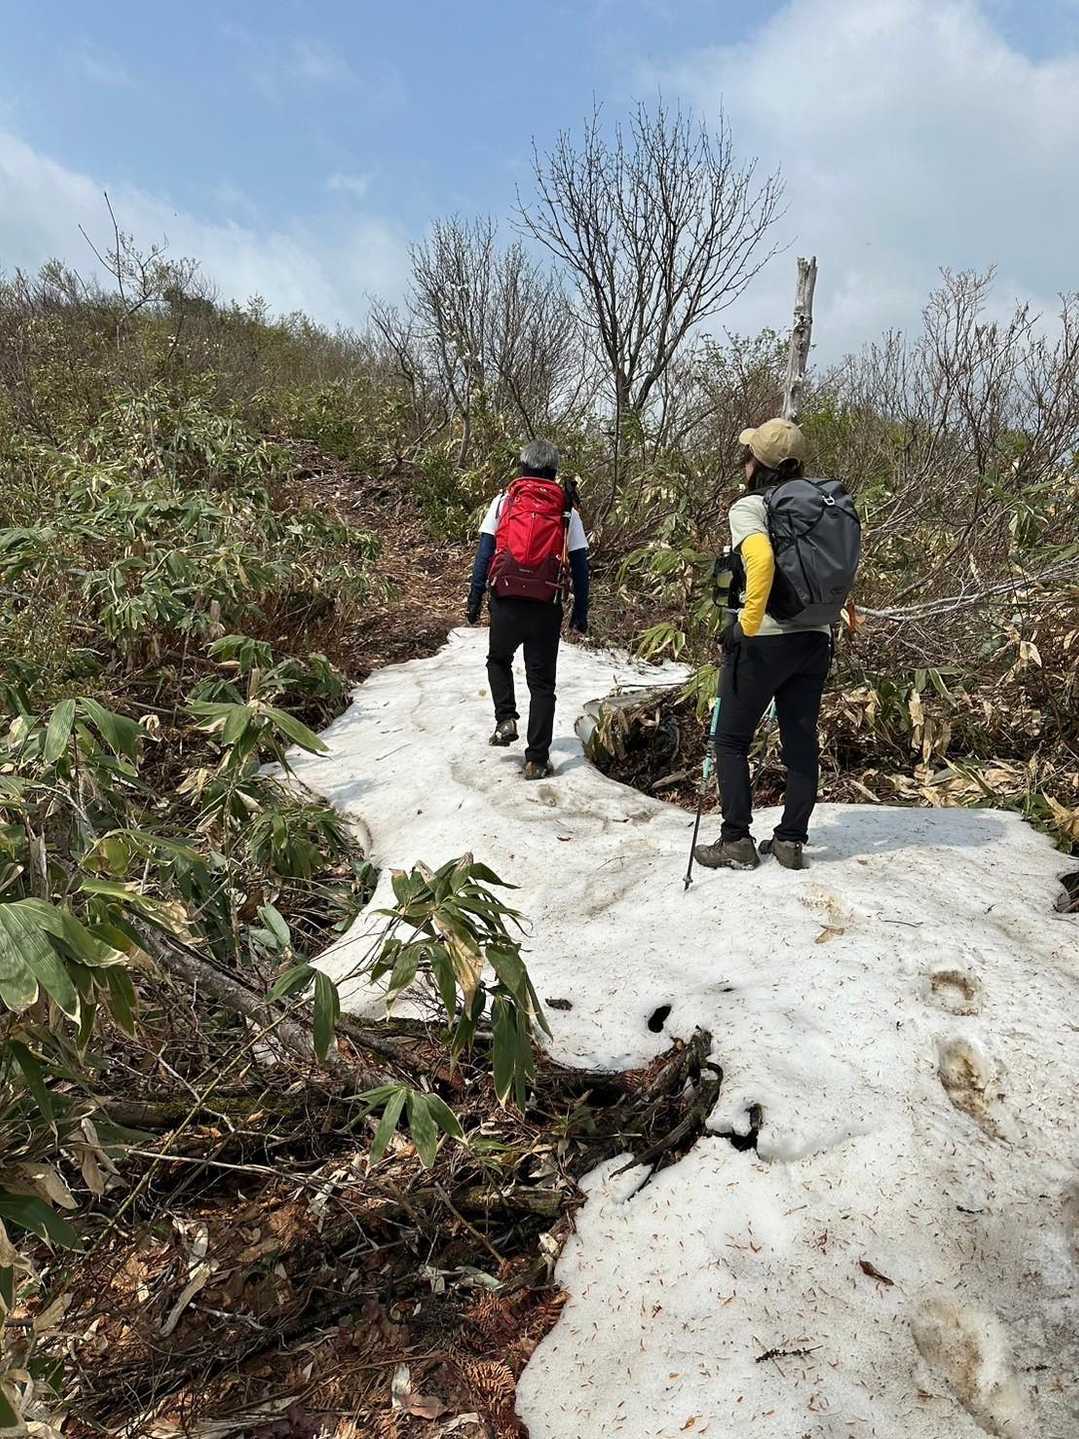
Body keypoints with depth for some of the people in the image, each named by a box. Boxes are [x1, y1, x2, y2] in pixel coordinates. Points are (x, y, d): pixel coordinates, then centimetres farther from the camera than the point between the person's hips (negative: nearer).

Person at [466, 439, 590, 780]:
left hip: (505, 601, 0)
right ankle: (537, 760, 5)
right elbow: (580, 566, 7)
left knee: (498, 660, 27)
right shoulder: (567, 511, 9)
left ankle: (506, 719, 8)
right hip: (546, 607, 0)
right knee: (542, 682, 7)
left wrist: (475, 597, 6)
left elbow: (484, 552, 2)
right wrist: (580, 613, 12)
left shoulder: (503, 501, 8)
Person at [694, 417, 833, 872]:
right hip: (815, 639, 6)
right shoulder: (816, 505, 8)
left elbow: (761, 558, -29)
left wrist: (749, 622, -23)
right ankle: (791, 841, 17)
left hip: (762, 641, -6)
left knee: (731, 740, 7)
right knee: (801, 742, 11)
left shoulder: (748, 507, -10)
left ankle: (737, 842, 9)